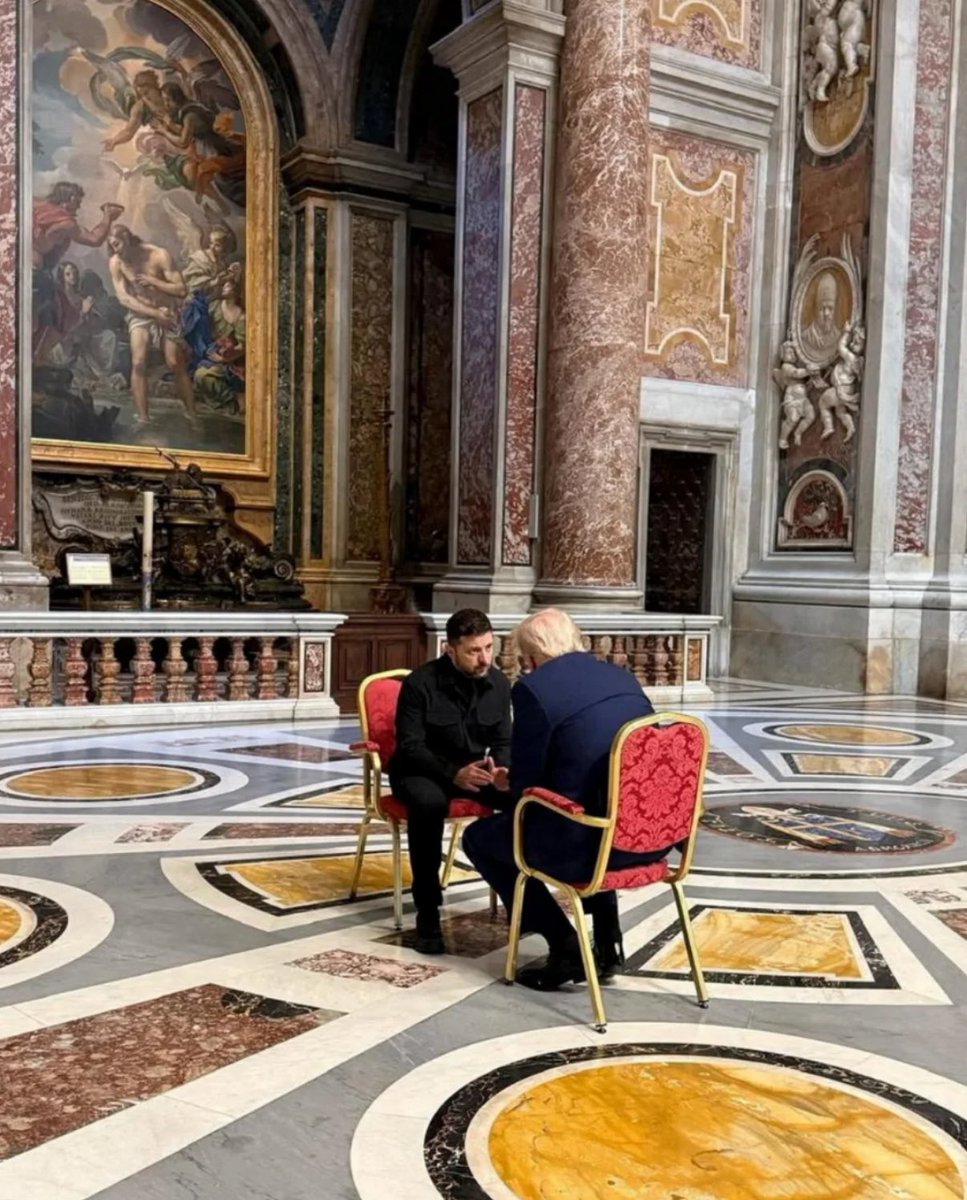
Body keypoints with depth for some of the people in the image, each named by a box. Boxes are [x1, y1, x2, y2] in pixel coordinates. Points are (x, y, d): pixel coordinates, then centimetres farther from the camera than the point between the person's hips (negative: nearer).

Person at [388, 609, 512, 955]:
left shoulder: (498, 683, -3)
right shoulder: (420, 683, -17)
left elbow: (503, 741, 3)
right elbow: (410, 746, -19)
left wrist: (497, 767, -21)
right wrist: (454, 773, -33)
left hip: (475, 769, 5)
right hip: (421, 770, -4)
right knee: (429, 803, -39)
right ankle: (427, 915, -28)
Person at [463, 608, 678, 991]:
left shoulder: (532, 688, -10)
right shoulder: (622, 677, 11)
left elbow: (525, 784, -7)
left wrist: (508, 783, 17)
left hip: (585, 842, -7)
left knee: (479, 837, 18)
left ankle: (565, 946, 12)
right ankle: (606, 941, 33)